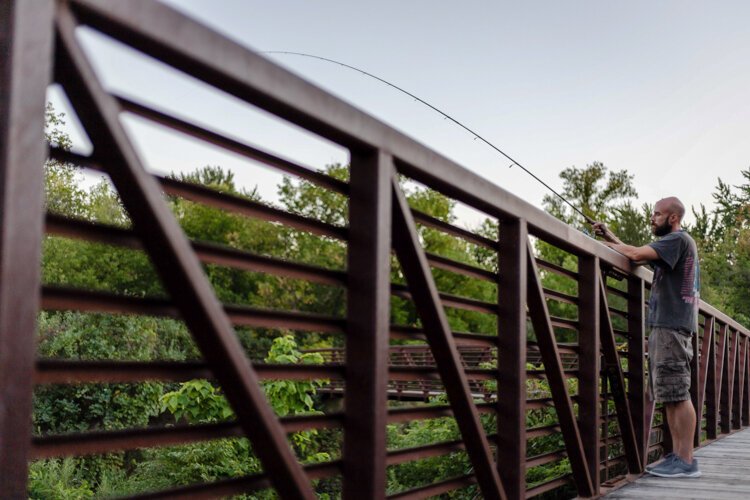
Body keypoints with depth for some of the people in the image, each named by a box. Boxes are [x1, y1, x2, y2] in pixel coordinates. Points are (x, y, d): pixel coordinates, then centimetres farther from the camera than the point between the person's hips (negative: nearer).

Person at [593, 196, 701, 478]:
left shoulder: (678, 239, -8)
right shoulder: (673, 243, 23)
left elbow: (636, 255, -17)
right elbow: (638, 258, 24)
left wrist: (607, 243, -3)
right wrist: (611, 237, 15)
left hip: (672, 326, -10)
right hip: (664, 327, 10)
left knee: (678, 394, -11)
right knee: (670, 396, 9)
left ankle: (686, 461, -10)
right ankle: (677, 456, 11)